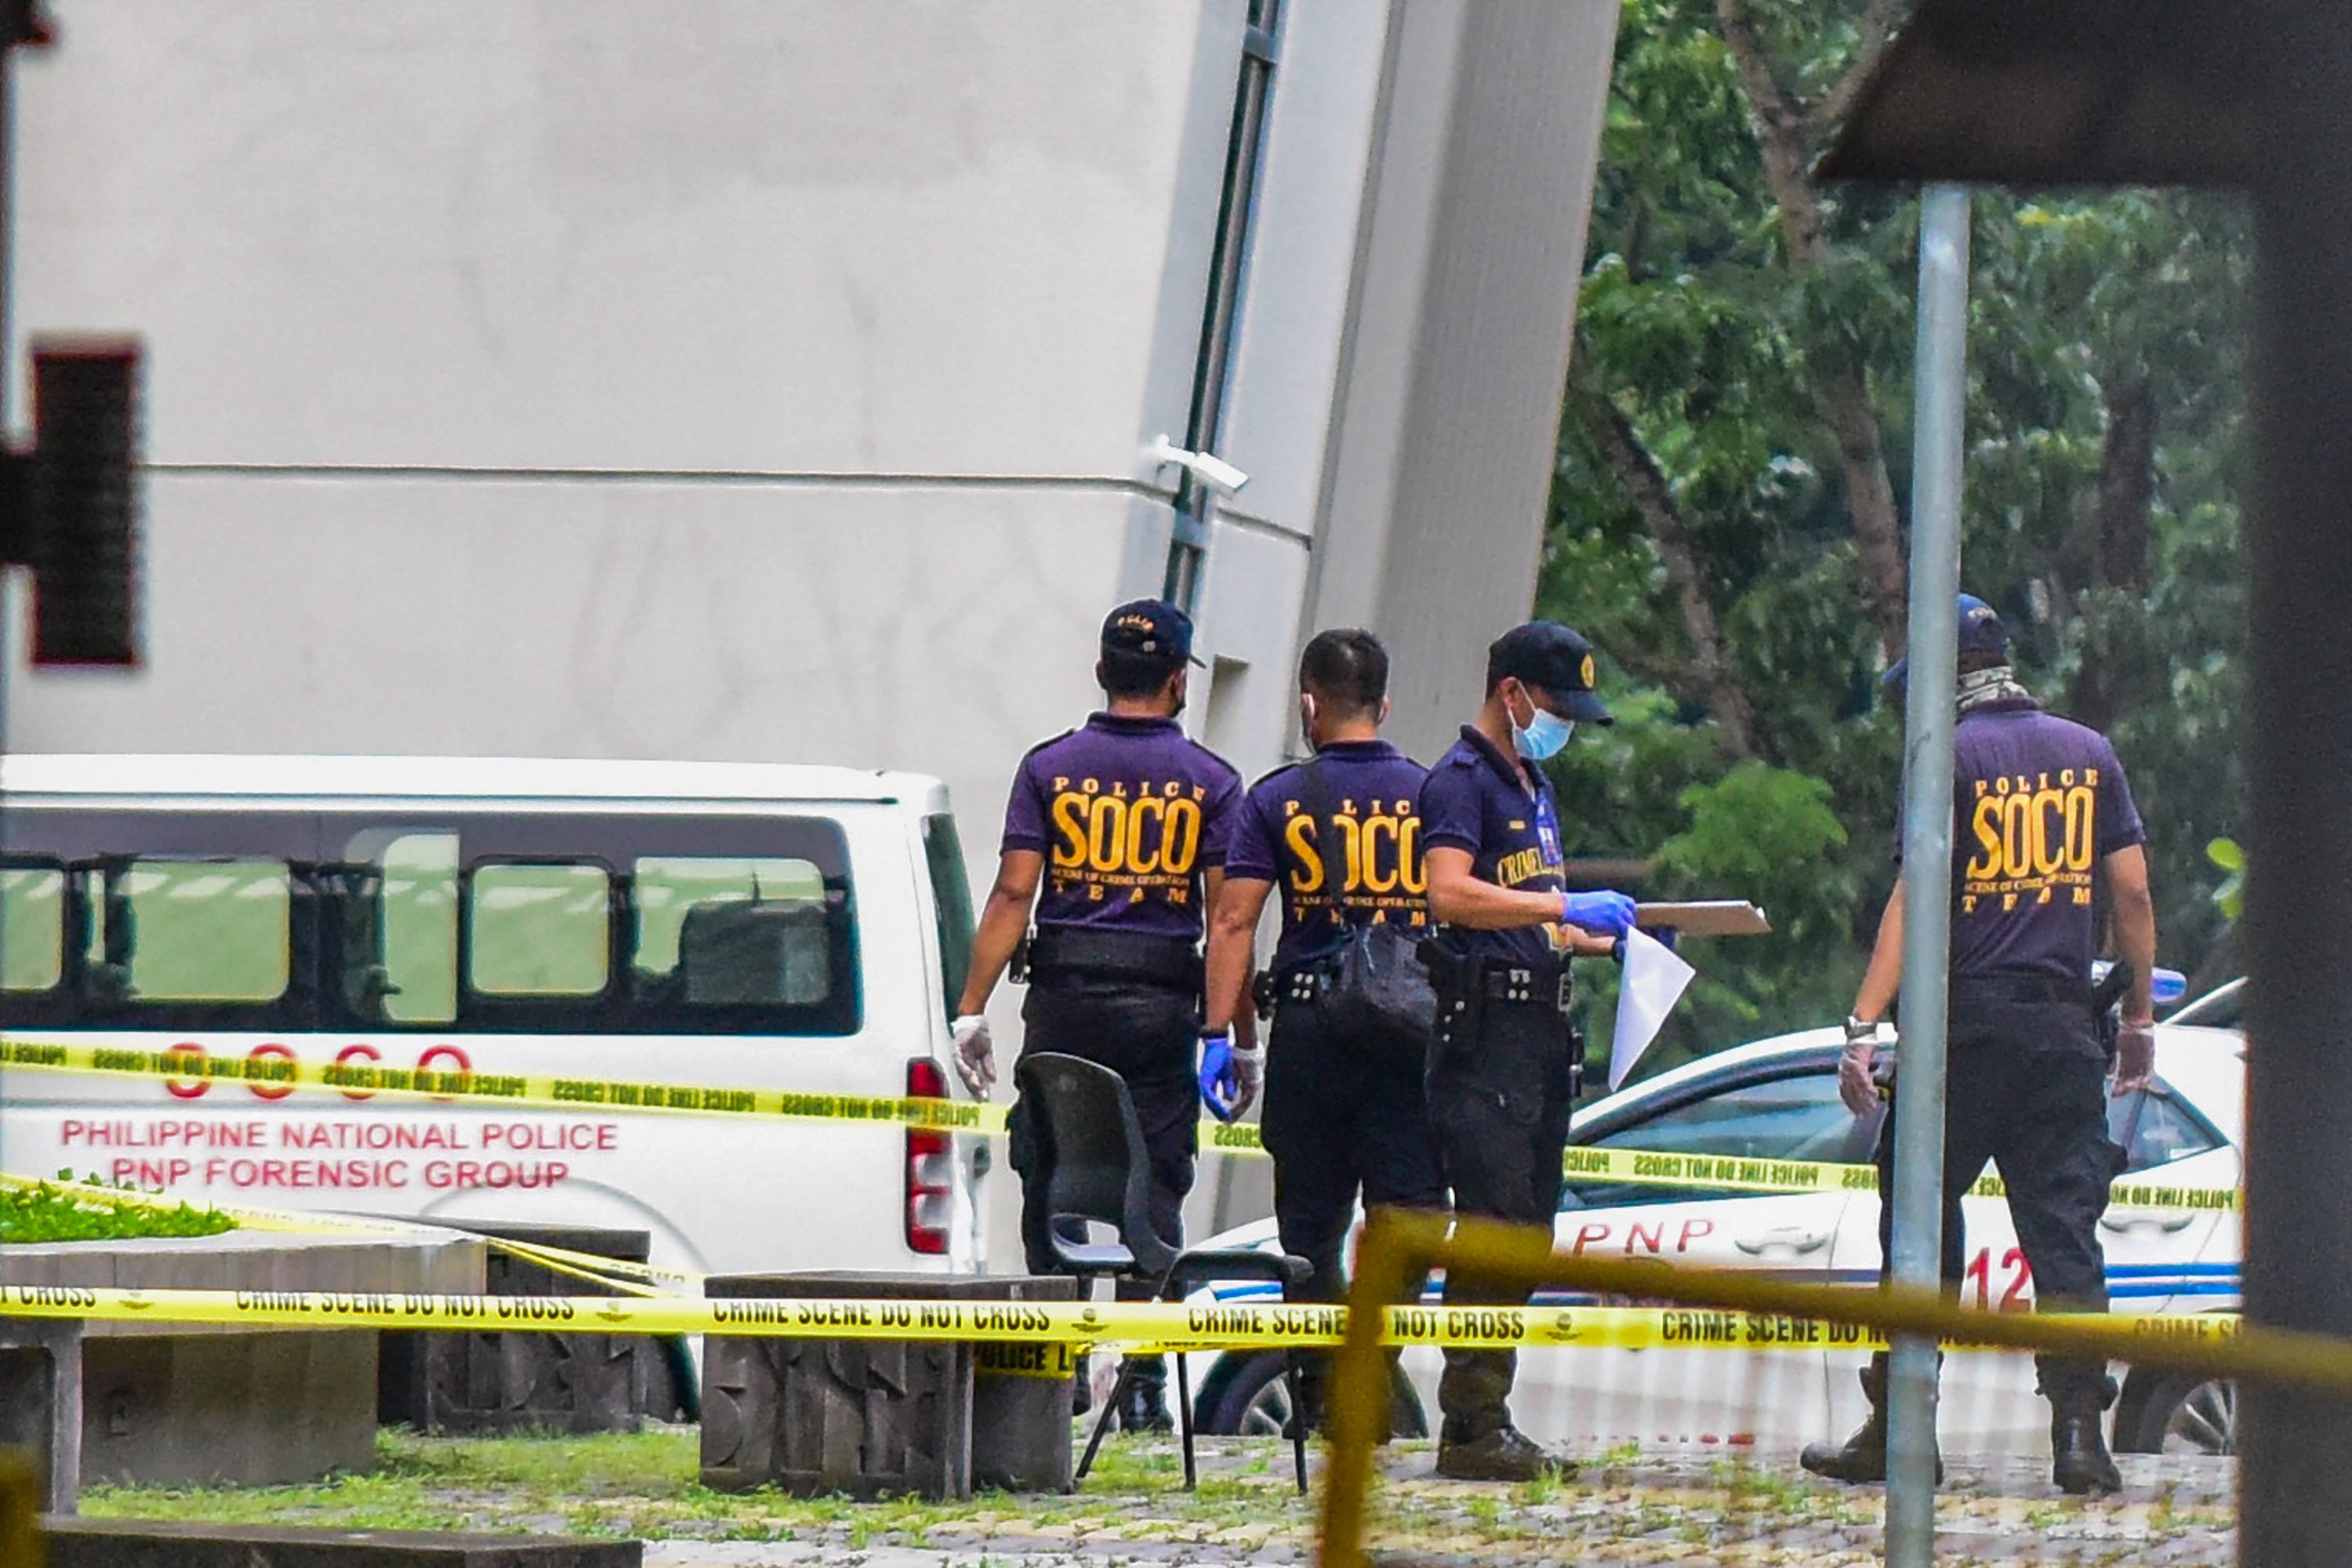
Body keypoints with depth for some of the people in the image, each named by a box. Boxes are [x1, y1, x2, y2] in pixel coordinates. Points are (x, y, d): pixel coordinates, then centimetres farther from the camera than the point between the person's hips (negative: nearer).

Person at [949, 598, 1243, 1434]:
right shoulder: (1209, 780, 3)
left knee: (1049, 1180, 7)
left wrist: (972, 1010, -3)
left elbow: (1013, 894, -3)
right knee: (1153, 1186, 3)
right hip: (1162, 1006, 0)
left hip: (1064, 998, 0)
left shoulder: (1050, 768, 3)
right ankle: (1143, 1379, -4)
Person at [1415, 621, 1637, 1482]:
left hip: (1540, 1023, 10)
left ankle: (1487, 1420, 11)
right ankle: (1473, 1427, -13)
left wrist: (1606, 940, 17)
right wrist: (1566, 907, -24)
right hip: (1485, 1026, -10)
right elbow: (1450, 895, -23)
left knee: (1527, 1227, 9)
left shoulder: (1532, 788, 23)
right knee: (1494, 1220, -13)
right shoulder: (1463, 780, -7)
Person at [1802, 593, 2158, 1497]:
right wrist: (2140, 1021, 16)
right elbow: (2132, 889, 8)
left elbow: (1917, 892, -12)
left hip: (1965, 1022, -4)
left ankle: (1898, 1431, 10)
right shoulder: (2088, 754, 10)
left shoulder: (1953, 755, -4)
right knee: (2065, 1229, 2)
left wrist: (1864, 1026, -15)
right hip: (2064, 1029, 4)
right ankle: (2080, 1435, -9)